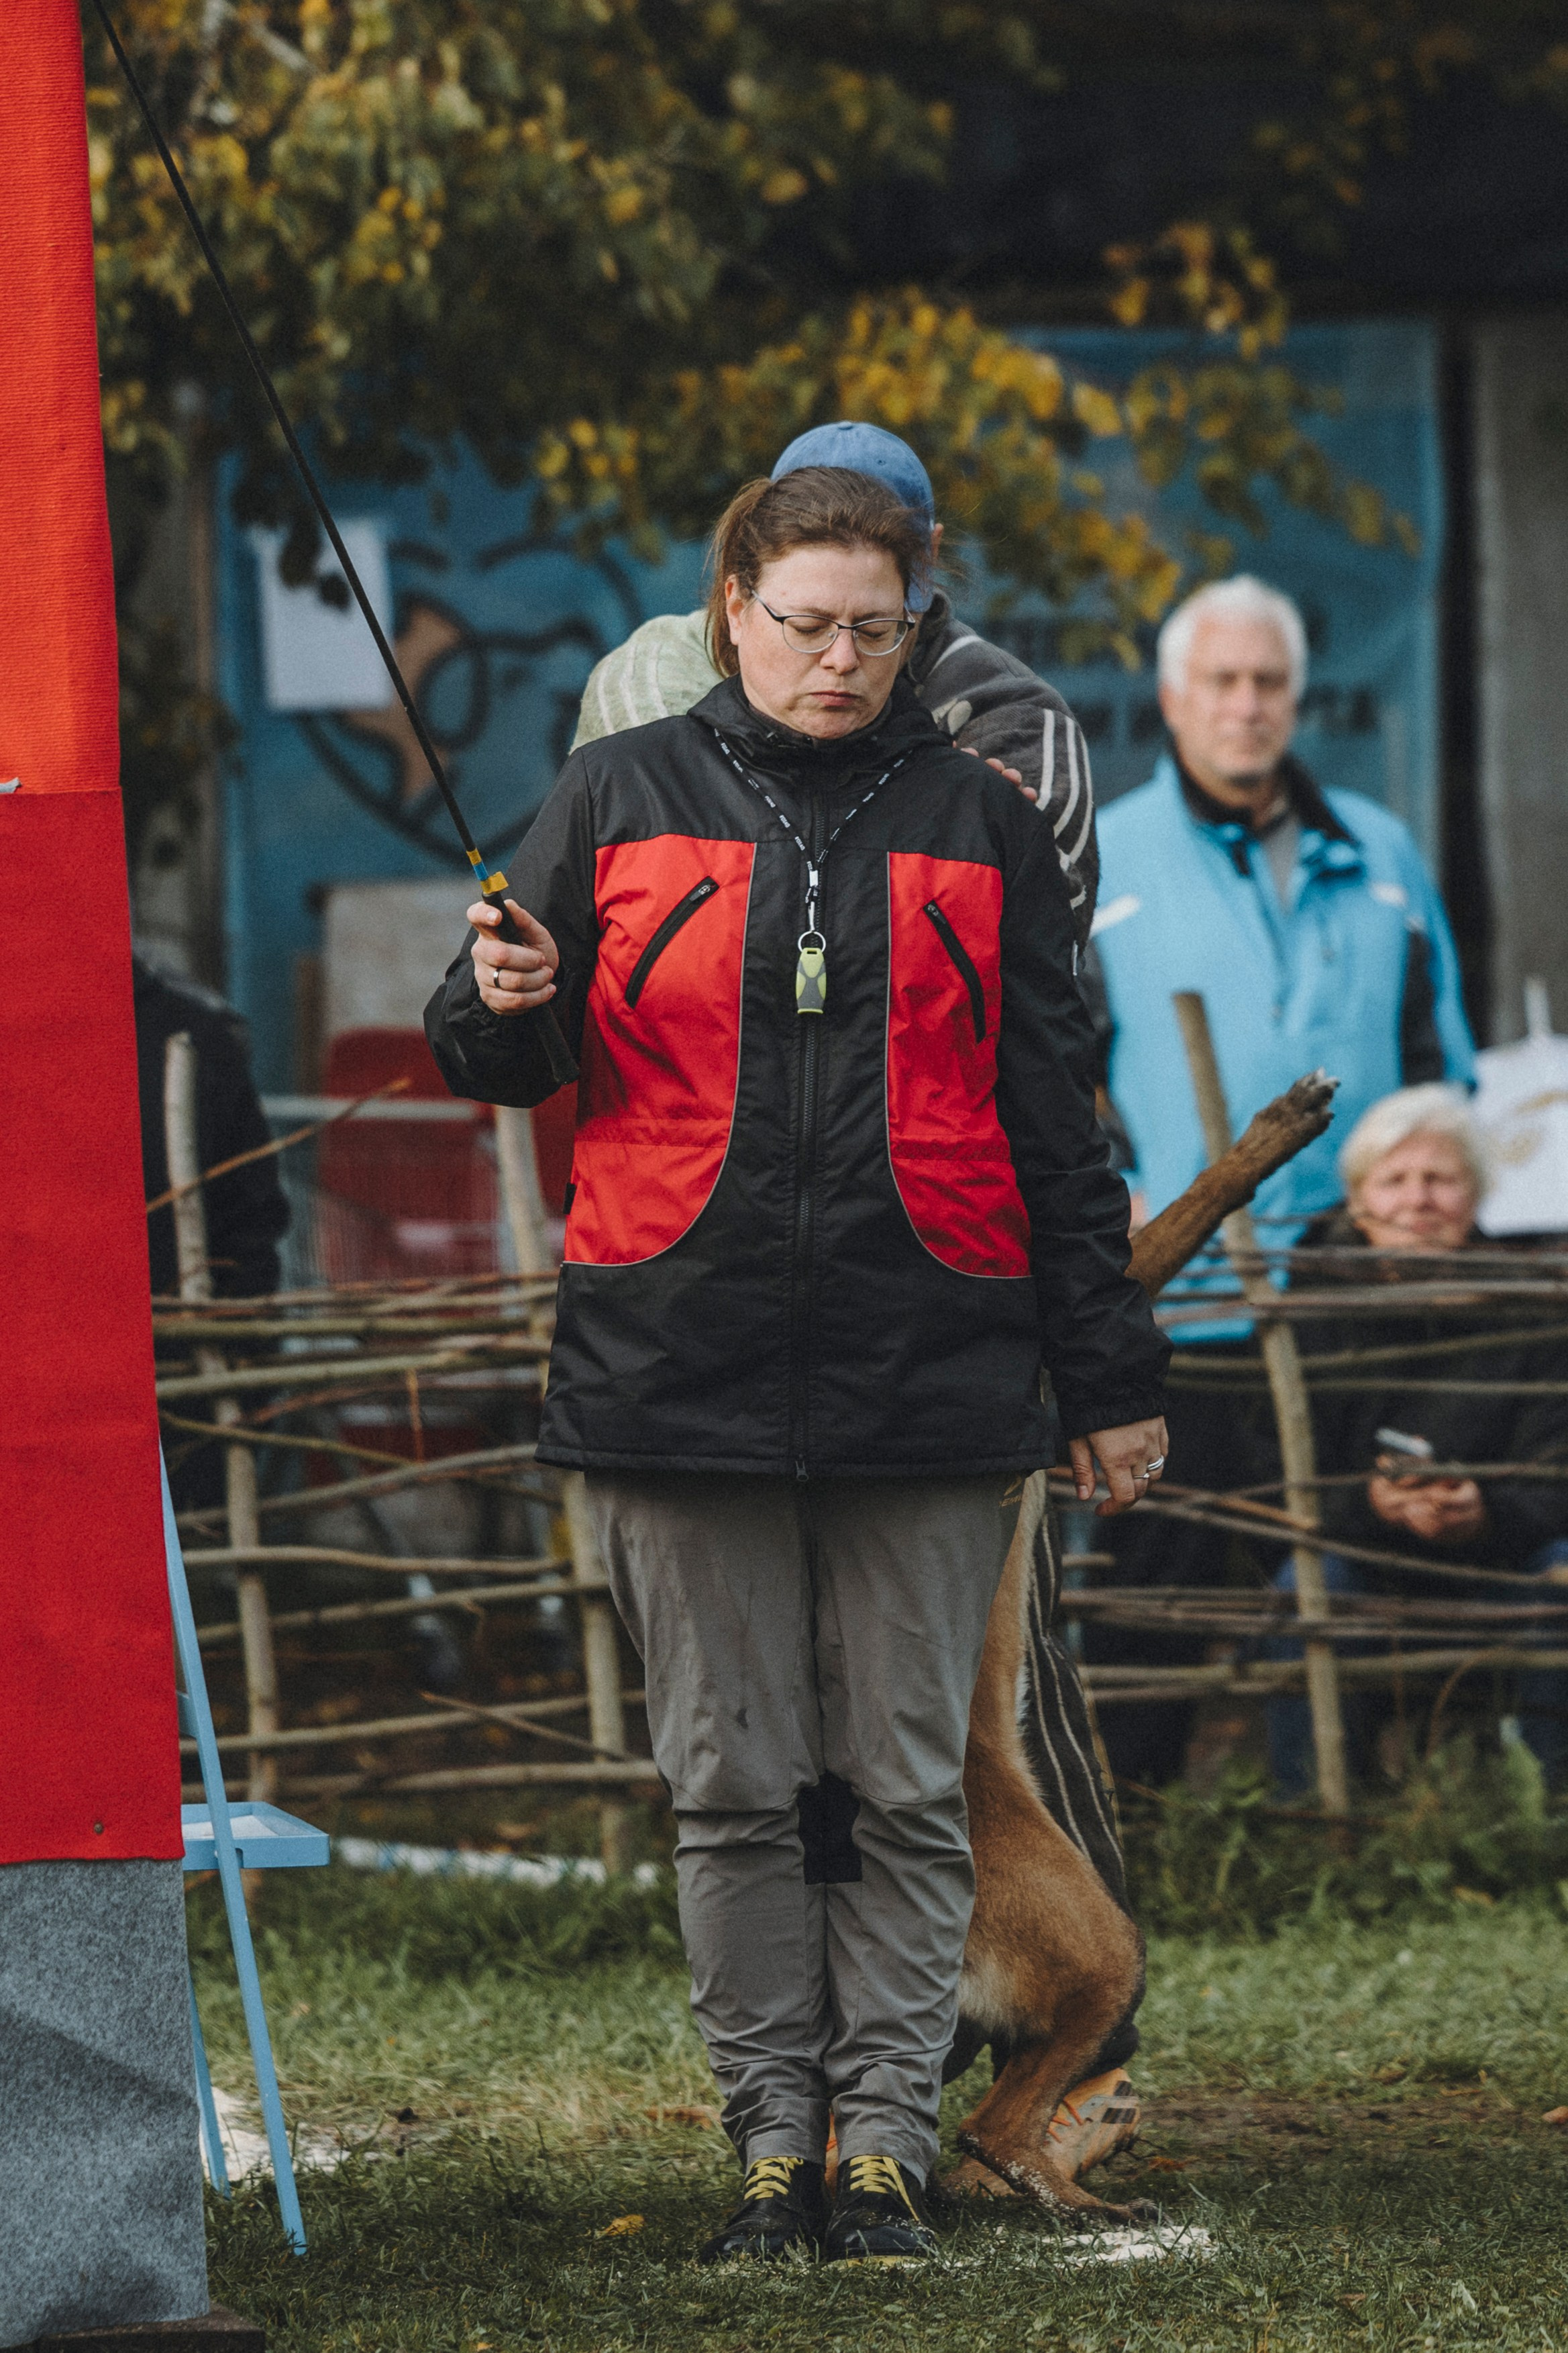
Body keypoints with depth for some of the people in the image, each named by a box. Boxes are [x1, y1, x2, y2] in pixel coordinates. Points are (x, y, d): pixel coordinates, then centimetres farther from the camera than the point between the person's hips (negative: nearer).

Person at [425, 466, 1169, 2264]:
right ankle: (771, 2137, 10)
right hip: (682, 1363, 0)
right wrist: (502, 1007, -14)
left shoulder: (974, 825, 10)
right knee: (733, 1788, 3)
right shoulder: (620, 801, 8)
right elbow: (494, 1062, 11)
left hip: (926, 1374, 0)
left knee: (905, 1787, 2)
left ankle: (885, 2137, 7)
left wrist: (1109, 1373, 9)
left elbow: (1054, 1117, 12)